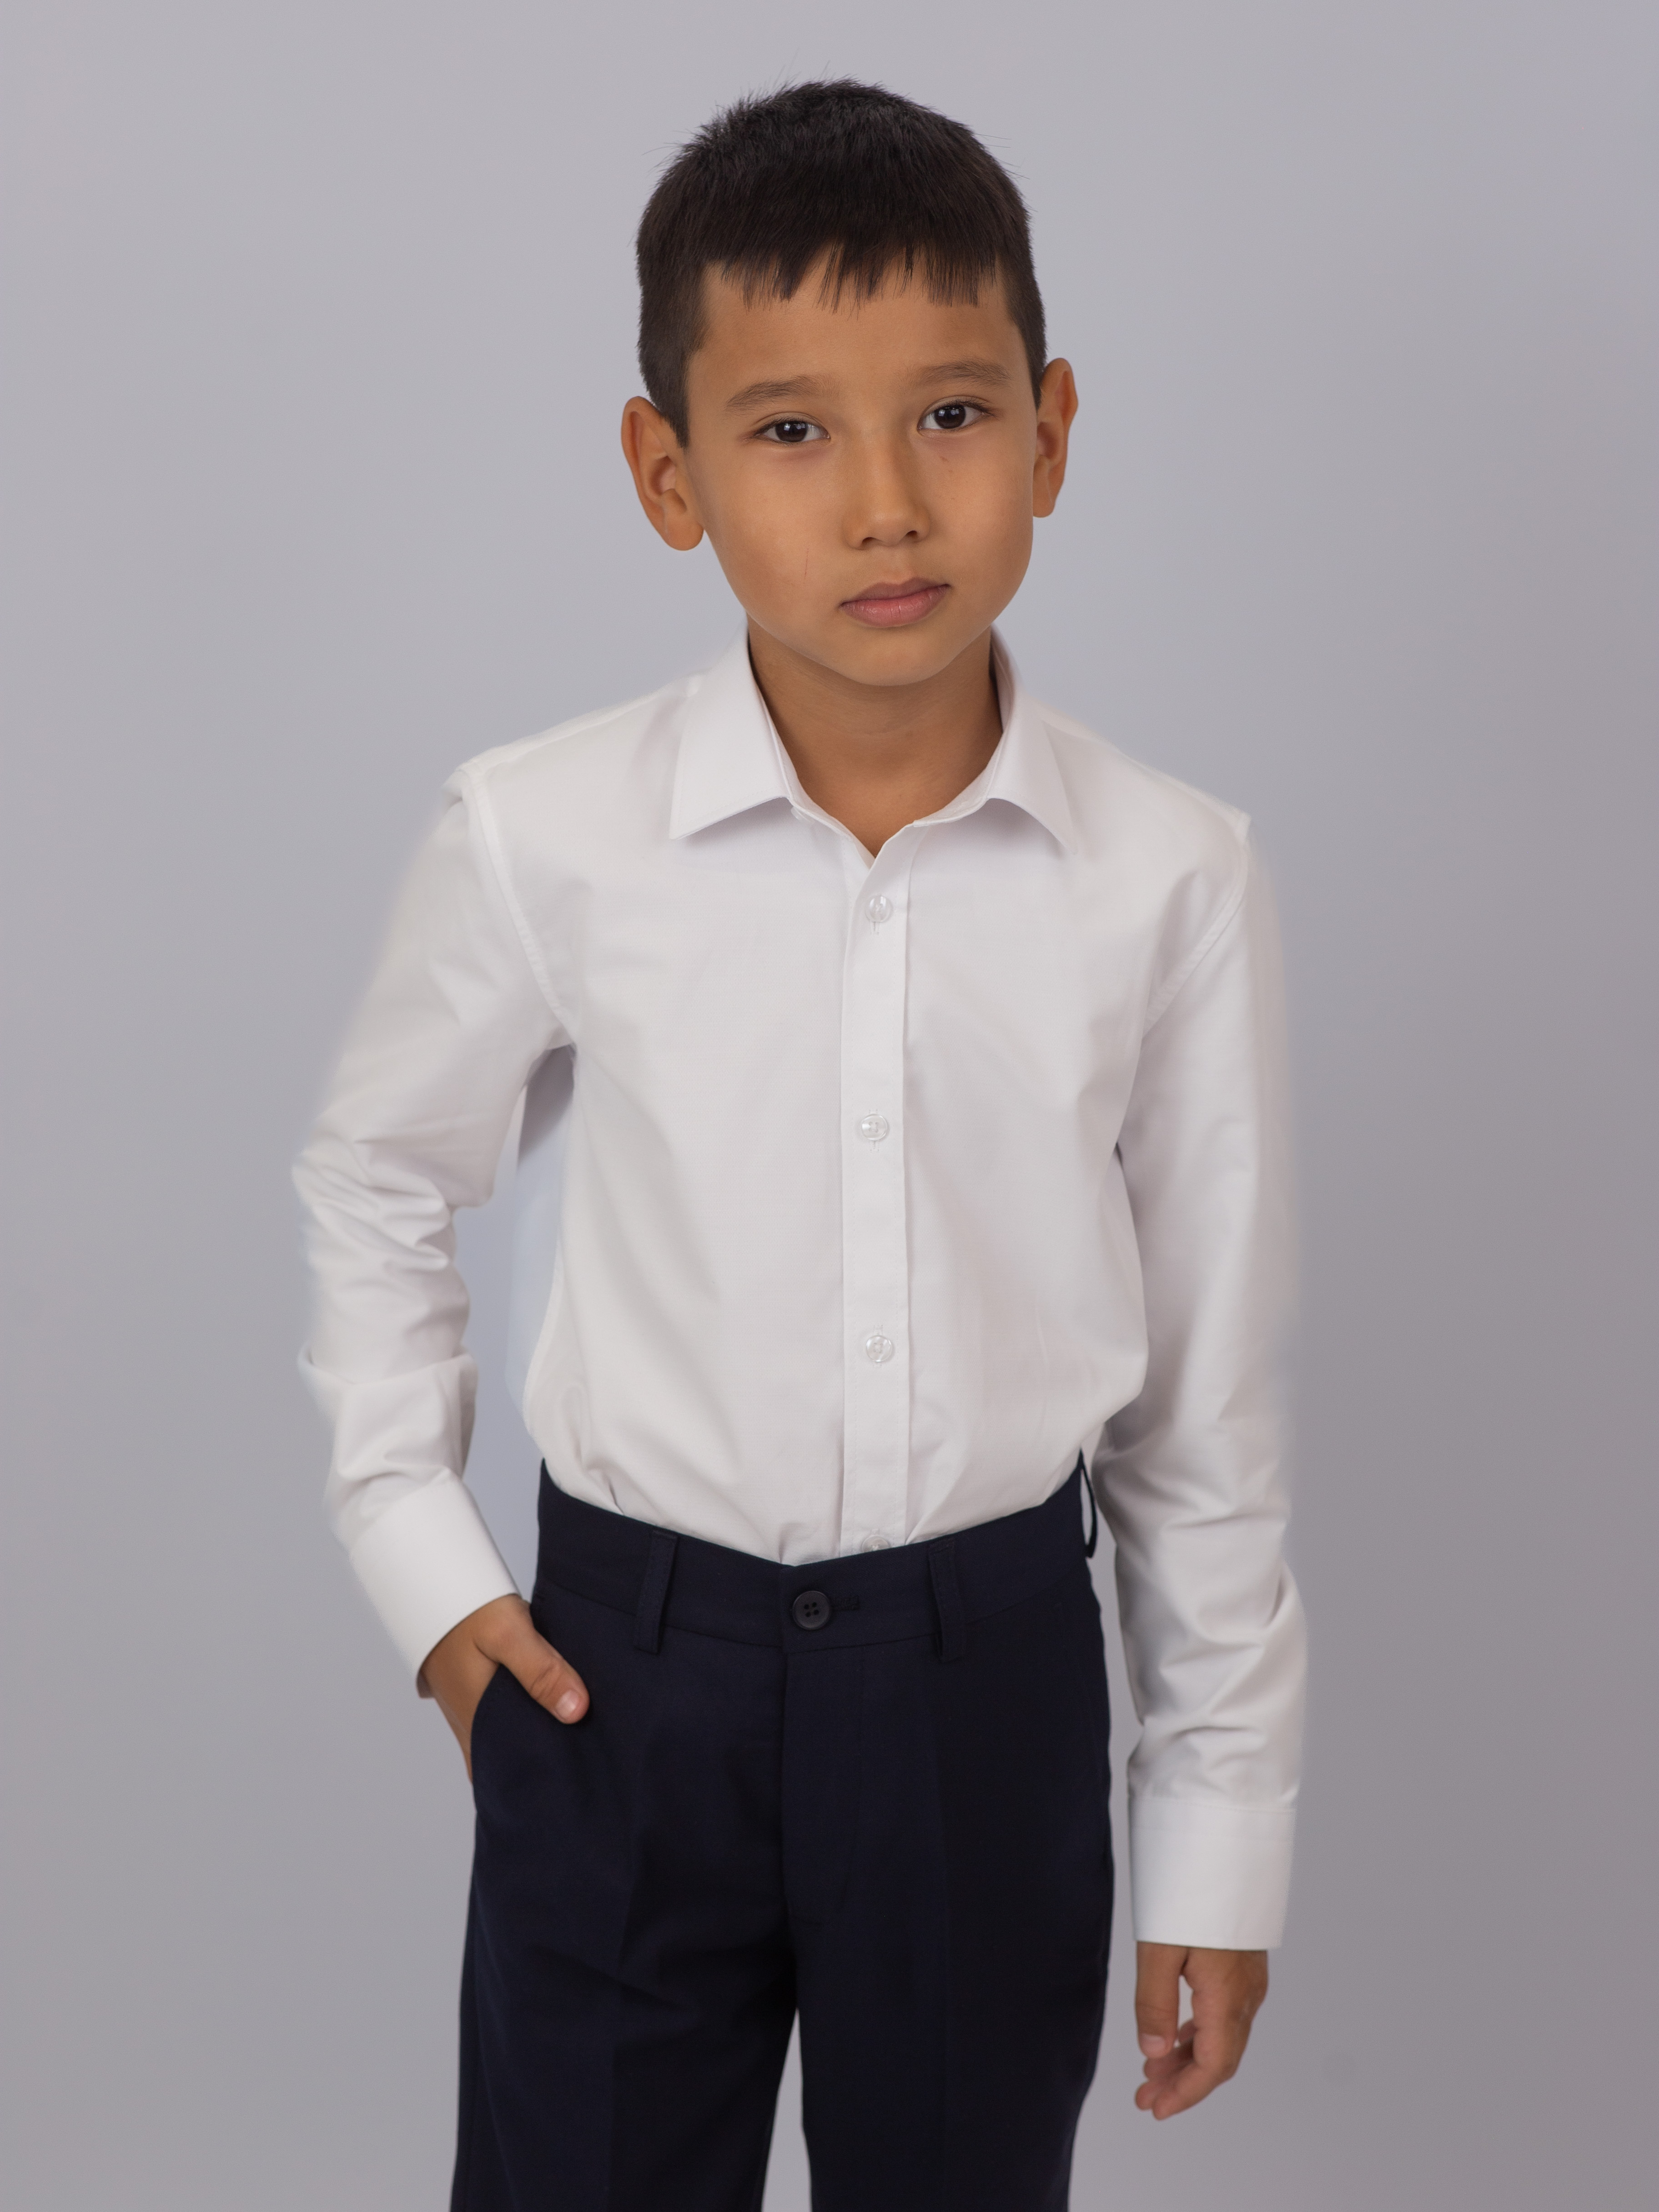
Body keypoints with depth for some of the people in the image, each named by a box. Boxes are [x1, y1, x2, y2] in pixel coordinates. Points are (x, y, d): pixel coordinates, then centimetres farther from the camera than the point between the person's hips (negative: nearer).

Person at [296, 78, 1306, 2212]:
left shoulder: (1170, 880, -9)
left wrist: (1222, 1837, 4)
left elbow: (1211, 1386, -1)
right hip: (623, 1667, 0)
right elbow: (375, 1174, 8)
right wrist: (415, 1543, 2)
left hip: (991, 1674, 1)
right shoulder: (542, 839, -11)